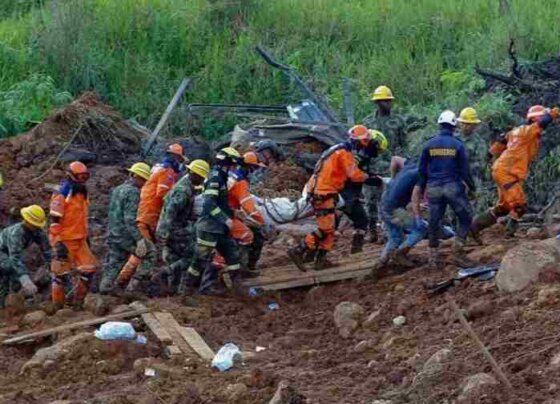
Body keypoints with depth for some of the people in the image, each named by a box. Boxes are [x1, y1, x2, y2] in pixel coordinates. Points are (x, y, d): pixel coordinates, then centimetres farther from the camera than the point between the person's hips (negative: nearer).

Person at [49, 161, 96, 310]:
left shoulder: (82, 194, 11)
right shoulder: (62, 196, -15)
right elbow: (55, 221, -18)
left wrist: (86, 237, 24)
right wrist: (58, 245, -22)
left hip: (80, 240, 8)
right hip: (65, 241, -8)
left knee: (89, 270, 2)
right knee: (61, 275, 0)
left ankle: (78, 303, 14)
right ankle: (58, 308, 10)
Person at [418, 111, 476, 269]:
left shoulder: (429, 144, 1)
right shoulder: (457, 145, -5)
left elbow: (422, 169, 6)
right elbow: (464, 170, -2)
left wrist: (422, 188, 18)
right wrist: (472, 187, 11)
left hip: (433, 188, 3)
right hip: (453, 187, -3)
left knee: (434, 222, 10)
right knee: (466, 217, 13)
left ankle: (433, 256, 12)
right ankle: (459, 245, -1)